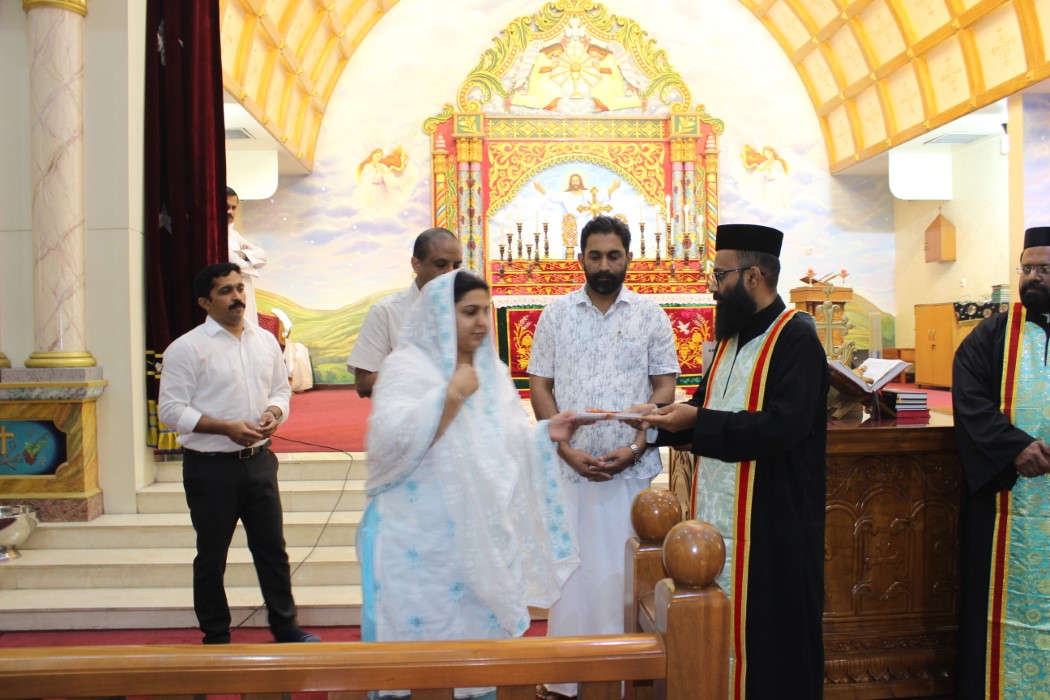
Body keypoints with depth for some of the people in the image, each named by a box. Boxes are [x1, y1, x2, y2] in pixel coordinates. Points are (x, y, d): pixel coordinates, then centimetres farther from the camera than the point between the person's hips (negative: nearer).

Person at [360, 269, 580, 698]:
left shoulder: (492, 370, 9)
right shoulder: (406, 366, -9)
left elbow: (508, 445, 11)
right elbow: (392, 442, -22)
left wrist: (545, 433, -6)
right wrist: (450, 395, -24)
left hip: (483, 534, 6)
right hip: (425, 540, -5)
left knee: (482, 626, 15)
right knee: (427, 629, 3)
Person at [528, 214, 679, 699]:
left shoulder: (651, 316, 3)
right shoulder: (556, 315, 4)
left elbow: (665, 387, 1)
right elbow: (540, 386, 2)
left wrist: (634, 448, -11)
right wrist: (566, 449, -9)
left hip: (632, 468, 0)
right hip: (570, 466, 1)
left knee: (625, 569, 6)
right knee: (572, 567, 7)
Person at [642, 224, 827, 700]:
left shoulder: (795, 338, -12)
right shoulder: (732, 336, 14)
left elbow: (782, 425, -24)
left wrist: (696, 420, -21)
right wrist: (660, 419, 1)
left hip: (771, 522, -8)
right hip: (718, 512, 8)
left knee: (767, 635, 4)